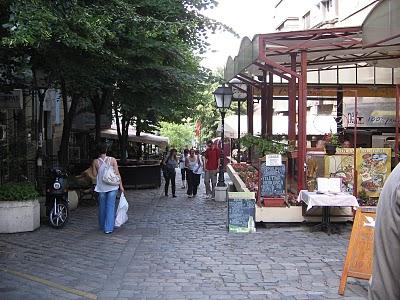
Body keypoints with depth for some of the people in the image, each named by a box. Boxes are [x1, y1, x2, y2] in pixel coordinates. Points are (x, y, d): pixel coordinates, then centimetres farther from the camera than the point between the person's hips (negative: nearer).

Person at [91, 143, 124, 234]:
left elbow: (94, 174, 0)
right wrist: (121, 185, -1)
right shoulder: (112, 160, -7)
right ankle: (108, 227, -4)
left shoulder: (95, 162, -5)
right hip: (112, 186, -1)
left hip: (101, 187, 1)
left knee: (102, 207, 15)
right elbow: (117, 173, -7)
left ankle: (102, 226, 26)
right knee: (110, 206, 1)